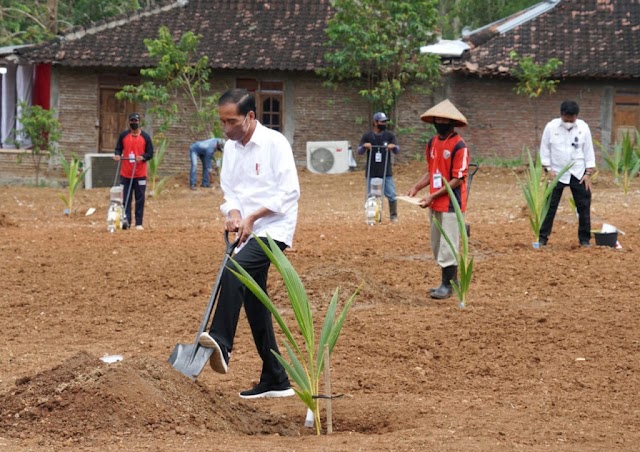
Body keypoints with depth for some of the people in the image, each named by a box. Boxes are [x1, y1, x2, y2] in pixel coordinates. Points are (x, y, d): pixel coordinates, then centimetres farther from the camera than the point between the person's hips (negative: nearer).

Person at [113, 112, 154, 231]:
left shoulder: (145, 137, 2)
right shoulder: (123, 135, 6)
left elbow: (150, 153, 2)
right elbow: (118, 148, 11)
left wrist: (142, 157, -18)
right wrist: (117, 155, -11)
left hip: (140, 174, -1)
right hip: (125, 173, 1)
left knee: (140, 199, 1)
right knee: (126, 198, 1)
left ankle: (139, 223, 5)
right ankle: (126, 221, 5)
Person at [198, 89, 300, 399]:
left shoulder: (275, 143, -12)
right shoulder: (230, 148, 10)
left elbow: (289, 192, -15)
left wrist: (252, 217, -17)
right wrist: (233, 214, -6)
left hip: (273, 229, -8)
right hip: (248, 232, 8)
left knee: (234, 270, -32)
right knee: (255, 304, 8)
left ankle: (221, 343, -38)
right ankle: (275, 381, 15)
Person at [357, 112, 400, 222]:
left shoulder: (389, 135, 5)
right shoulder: (367, 136, 3)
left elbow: (397, 150, 0)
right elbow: (359, 152, 1)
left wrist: (393, 146, -24)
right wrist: (364, 146, -22)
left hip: (386, 172, 0)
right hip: (371, 173, 0)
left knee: (391, 195, -4)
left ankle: (394, 216, 11)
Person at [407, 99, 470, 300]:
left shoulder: (458, 146, -15)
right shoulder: (432, 143, 10)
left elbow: (458, 179, -16)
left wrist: (433, 196, -18)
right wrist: (416, 187, 4)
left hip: (451, 203, -8)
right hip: (436, 203, 8)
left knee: (448, 245, -4)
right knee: (437, 245, 14)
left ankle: (448, 285, 6)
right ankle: (450, 281, 24)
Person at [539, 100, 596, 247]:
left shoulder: (583, 127, -4)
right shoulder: (551, 127, -7)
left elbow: (588, 150, 1)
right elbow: (544, 149, 0)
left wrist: (588, 173, -4)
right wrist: (549, 170, -8)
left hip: (578, 174, 1)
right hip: (557, 174, -1)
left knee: (584, 207, 3)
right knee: (550, 206, -1)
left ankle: (584, 239, 13)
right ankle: (543, 238, 4)